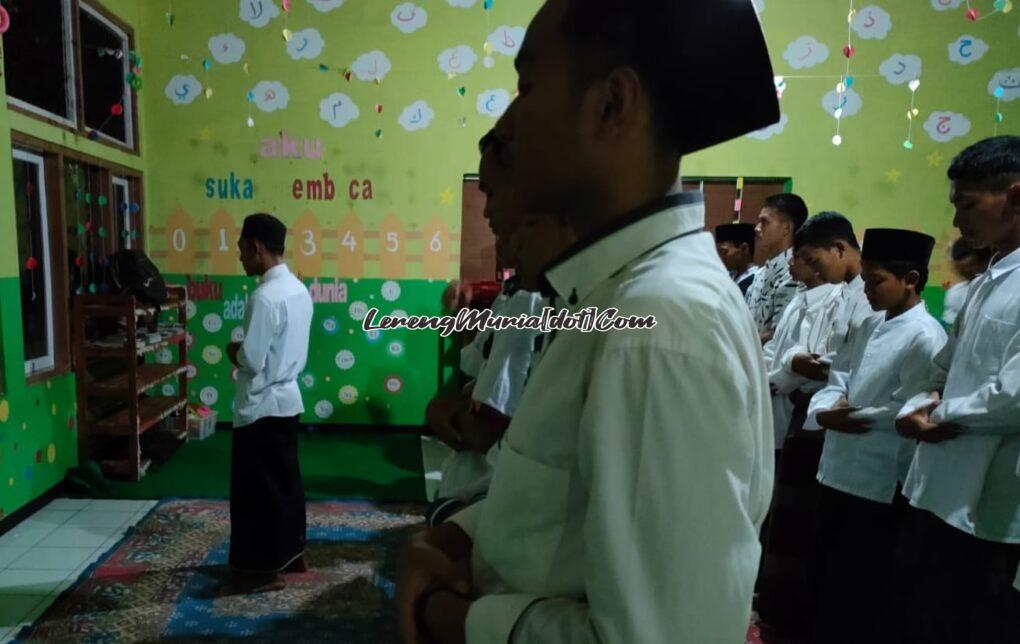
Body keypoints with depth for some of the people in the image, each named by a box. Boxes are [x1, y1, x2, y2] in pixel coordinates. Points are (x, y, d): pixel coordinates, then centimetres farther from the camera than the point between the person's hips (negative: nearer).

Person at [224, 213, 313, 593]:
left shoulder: (266, 296, -22)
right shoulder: (299, 290, 6)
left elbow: (252, 360, -23)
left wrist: (234, 352, -3)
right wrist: (245, 351, 10)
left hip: (261, 405, -9)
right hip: (287, 398, 9)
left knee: (258, 488, 4)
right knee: (284, 480, 18)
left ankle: (266, 568, 15)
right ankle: (291, 552, 31)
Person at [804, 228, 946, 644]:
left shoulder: (924, 336, -14)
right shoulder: (869, 327, 10)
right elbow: (837, 379, 9)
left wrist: (853, 416, -11)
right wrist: (825, 411, -10)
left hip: (880, 481, -8)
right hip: (839, 470, 8)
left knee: (864, 588, 8)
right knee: (829, 575, 21)